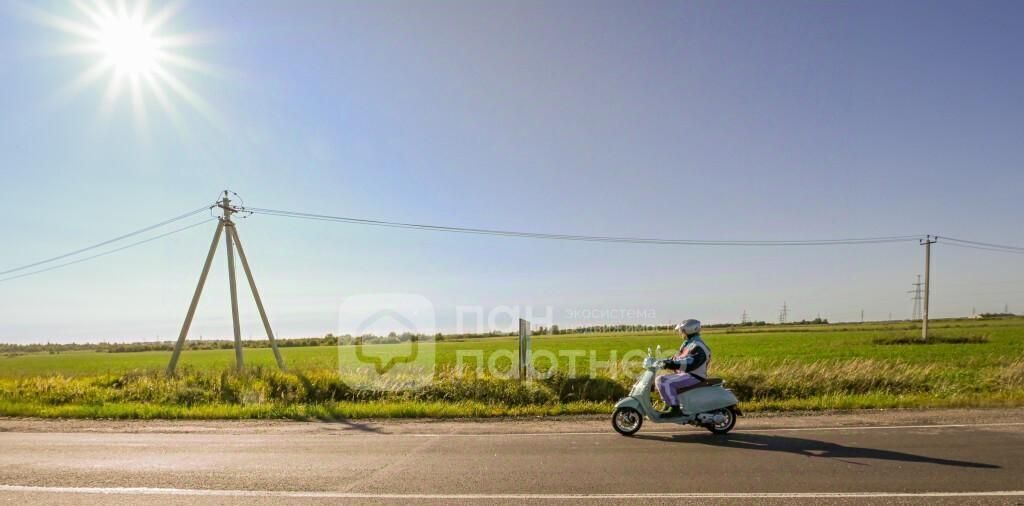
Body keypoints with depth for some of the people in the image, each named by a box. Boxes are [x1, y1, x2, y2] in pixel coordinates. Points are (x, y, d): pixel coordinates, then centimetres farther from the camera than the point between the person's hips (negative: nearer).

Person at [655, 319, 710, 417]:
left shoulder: (698, 346, -16)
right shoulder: (688, 344, 18)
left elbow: (689, 364, -30)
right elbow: (678, 358, 21)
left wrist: (673, 364, -39)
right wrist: (667, 361, 7)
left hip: (694, 376, -11)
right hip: (684, 374, 11)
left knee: (666, 383, -26)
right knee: (660, 379, 7)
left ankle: (675, 409, -25)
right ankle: (669, 405, 7)